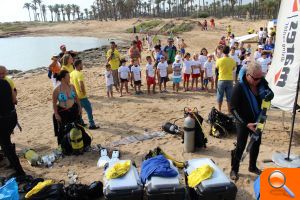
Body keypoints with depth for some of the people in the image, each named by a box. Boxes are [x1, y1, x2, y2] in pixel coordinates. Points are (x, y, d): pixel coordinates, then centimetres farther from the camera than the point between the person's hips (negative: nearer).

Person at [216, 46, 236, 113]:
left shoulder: (219, 60, -11)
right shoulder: (232, 60, -4)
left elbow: (217, 67, 7)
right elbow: (233, 68, 11)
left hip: (222, 80, -2)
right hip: (230, 80, 2)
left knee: (220, 96, 10)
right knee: (229, 97, 8)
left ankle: (219, 111, 14)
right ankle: (229, 111, 12)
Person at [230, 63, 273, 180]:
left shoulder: (262, 82, -10)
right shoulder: (239, 87, -26)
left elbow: (271, 93, 9)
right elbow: (234, 109, -22)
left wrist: (267, 94, -17)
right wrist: (246, 123, -25)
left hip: (257, 120, 6)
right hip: (243, 122, -6)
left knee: (256, 144, 17)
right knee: (240, 146, 1)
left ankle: (252, 167, 38)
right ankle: (234, 170, 19)